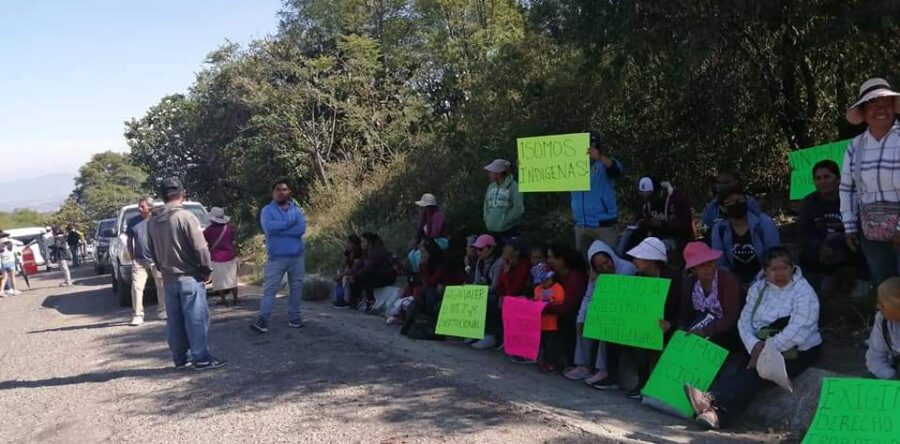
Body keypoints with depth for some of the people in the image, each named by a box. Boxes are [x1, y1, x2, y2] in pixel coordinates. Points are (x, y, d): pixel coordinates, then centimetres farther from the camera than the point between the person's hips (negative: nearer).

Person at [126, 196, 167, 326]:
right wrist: (132, 257, 5)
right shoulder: (132, 222, 3)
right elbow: (129, 241, 11)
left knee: (161, 287, 6)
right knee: (136, 287, -7)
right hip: (139, 261, 1)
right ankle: (138, 315, -3)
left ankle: (162, 311, 20)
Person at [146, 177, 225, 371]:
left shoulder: (152, 221, 7)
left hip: (168, 278, 7)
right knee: (196, 318, -2)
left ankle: (179, 358, 19)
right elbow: (200, 247, -16)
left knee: (174, 320, 12)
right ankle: (201, 358, 0)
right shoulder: (185, 216, -14)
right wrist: (206, 270, -6)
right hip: (190, 277, -6)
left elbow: (152, 250, 15)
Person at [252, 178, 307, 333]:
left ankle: (294, 318, 21)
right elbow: (268, 227, -20)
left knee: (296, 288, 10)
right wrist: (289, 223, -13)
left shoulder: (297, 209, 5)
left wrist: (278, 229, -14)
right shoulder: (267, 210, 0)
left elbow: (301, 229, -12)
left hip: (297, 256, 3)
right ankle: (262, 321, -9)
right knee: (270, 289, -6)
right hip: (276, 257, -3)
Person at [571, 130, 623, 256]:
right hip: (581, 225, 5)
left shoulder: (605, 164, -2)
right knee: (582, 258, 13)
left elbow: (617, 169, -24)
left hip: (603, 223, -4)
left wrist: (600, 157, -43)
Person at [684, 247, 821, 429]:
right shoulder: (758, 288, 11)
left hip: (796, 352, -5)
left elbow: (797, 332, -20)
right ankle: (715, 412, -45)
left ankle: (714, 401, -49)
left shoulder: (803, 291, -8)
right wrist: (755, 345, -18)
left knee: (755, 372, -31)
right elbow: (744, 320, 1)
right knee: (732, 367, -23)